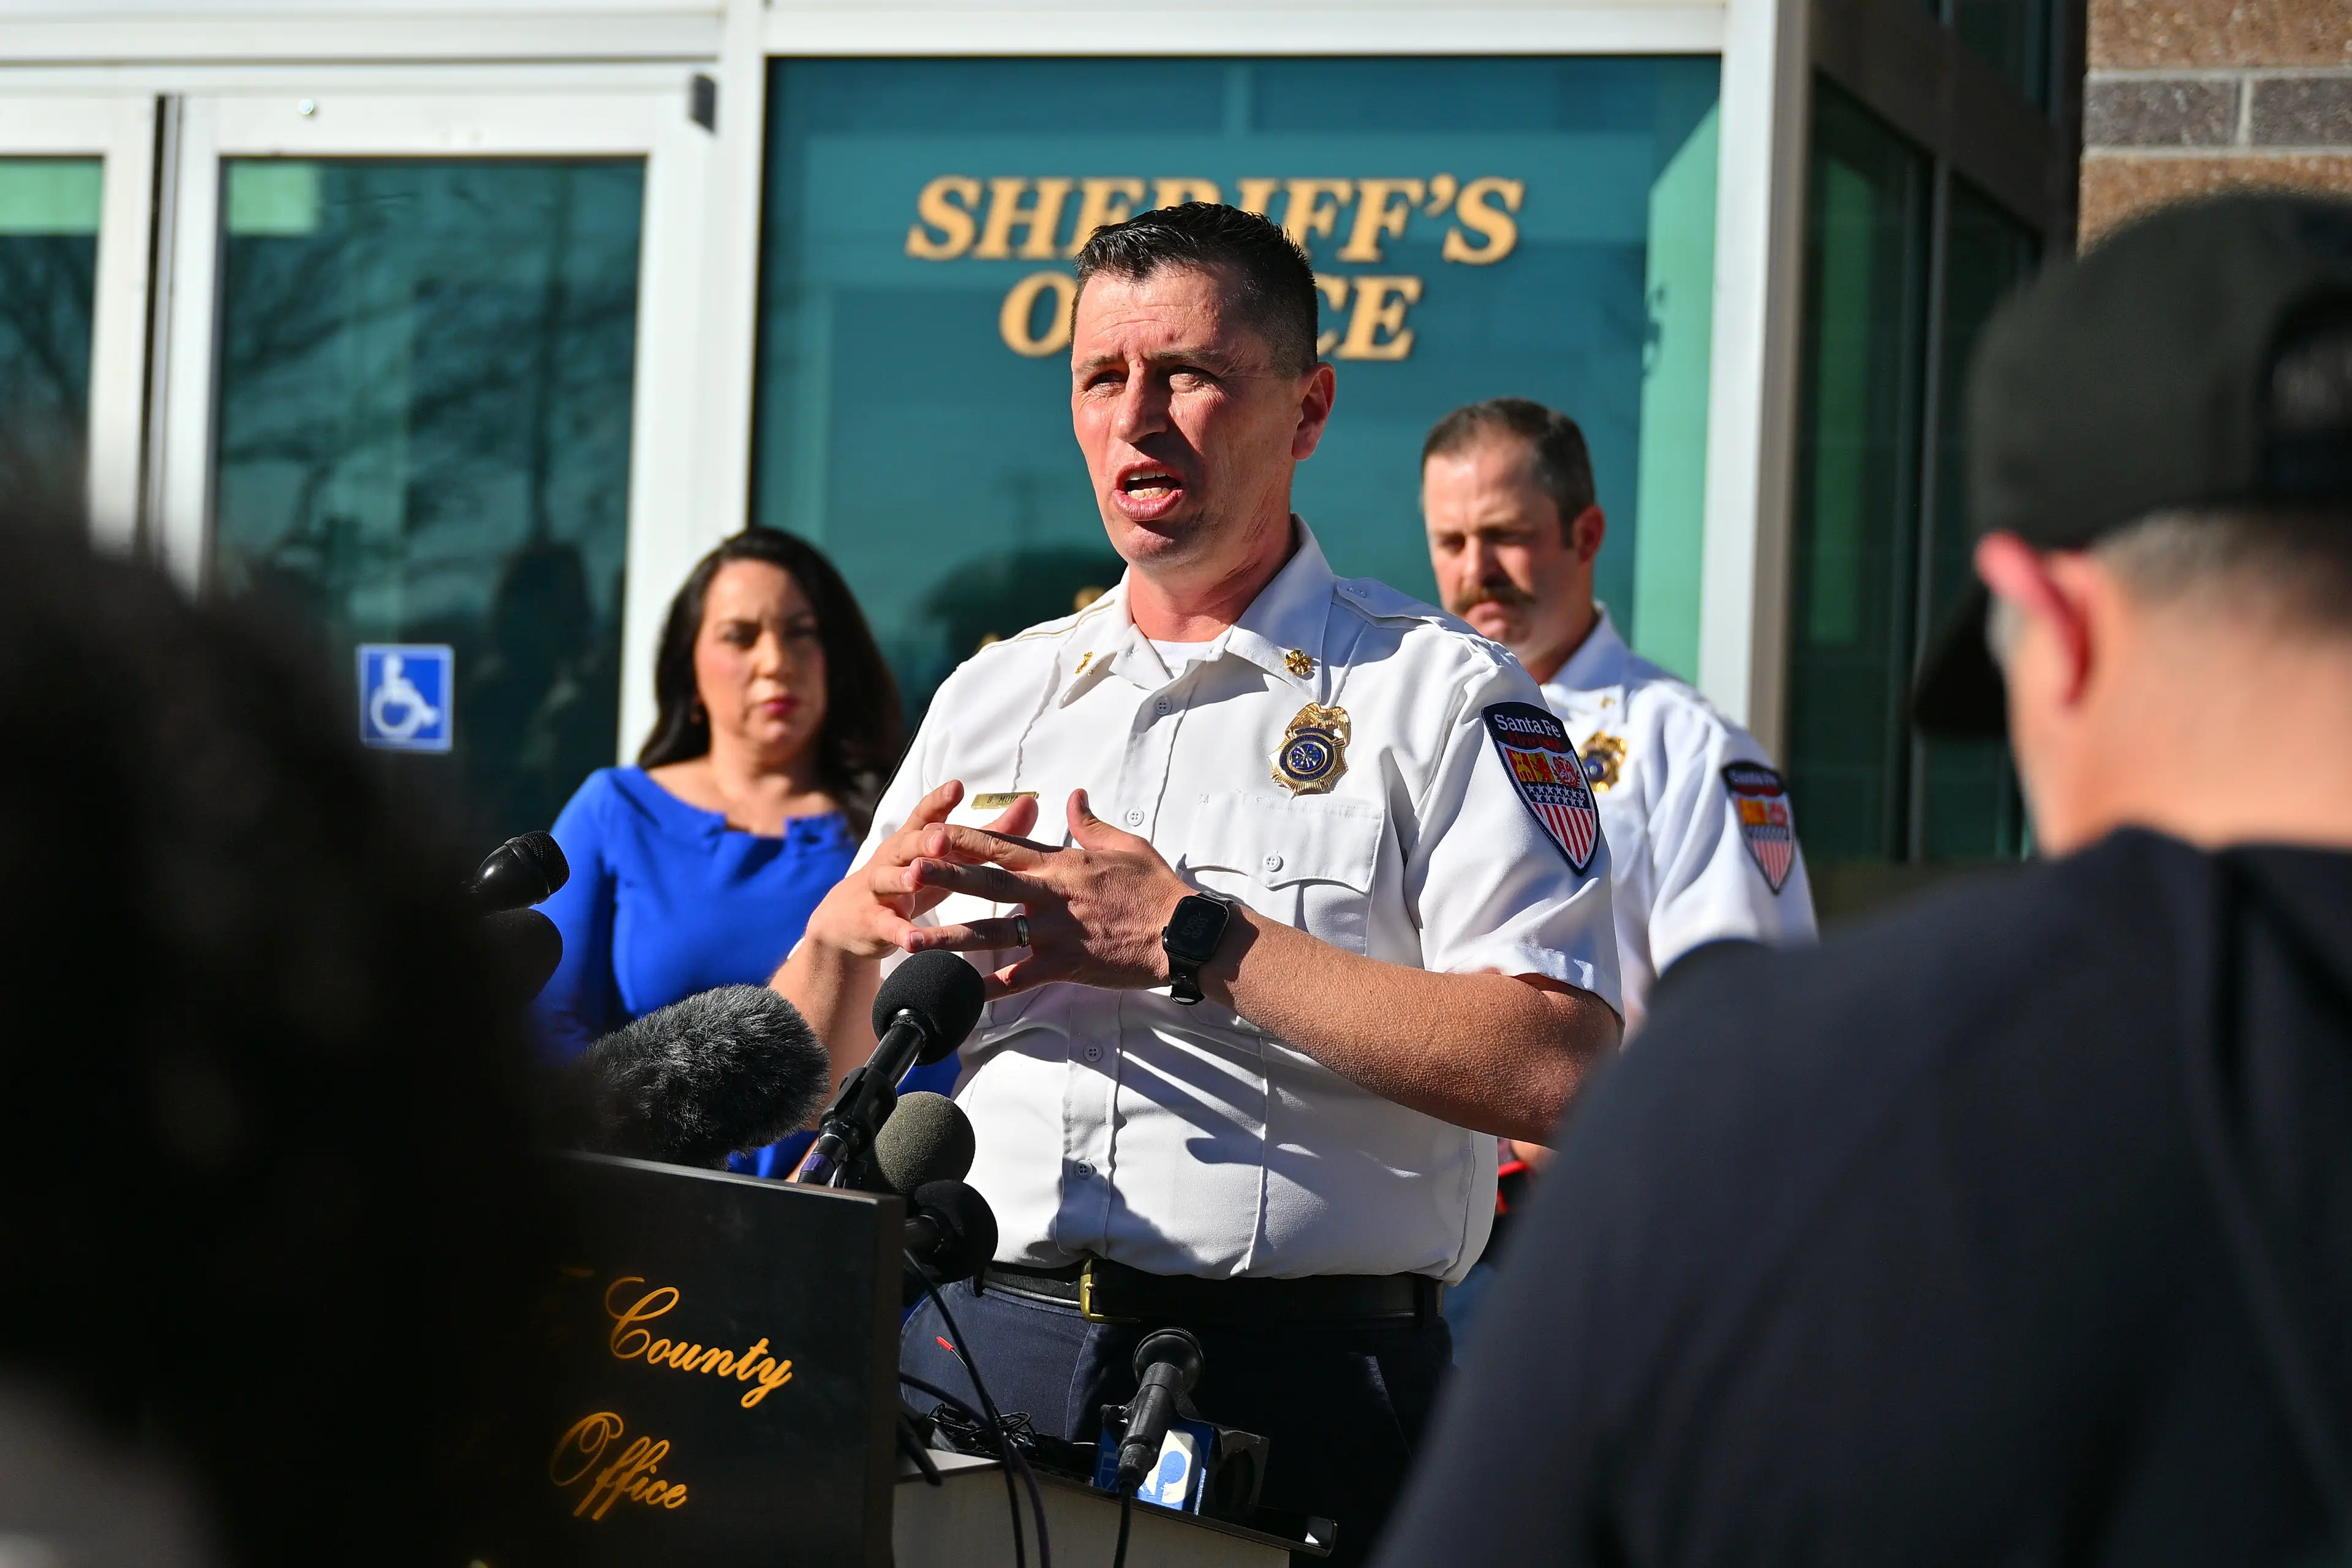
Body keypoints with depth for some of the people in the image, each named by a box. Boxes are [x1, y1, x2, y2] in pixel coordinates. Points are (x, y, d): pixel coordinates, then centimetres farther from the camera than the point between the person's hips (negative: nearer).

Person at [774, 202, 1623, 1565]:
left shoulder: (1441, 696, 1)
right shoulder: (992, 696, 18)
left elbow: (1561, 1072, -15)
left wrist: (1195, 945, -16)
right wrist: (848, 933, -4)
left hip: (1296, 1392, -4)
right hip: (976, 1360, 4)